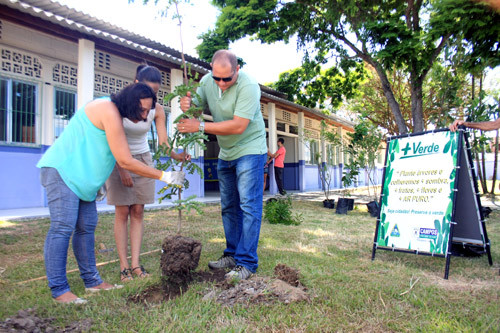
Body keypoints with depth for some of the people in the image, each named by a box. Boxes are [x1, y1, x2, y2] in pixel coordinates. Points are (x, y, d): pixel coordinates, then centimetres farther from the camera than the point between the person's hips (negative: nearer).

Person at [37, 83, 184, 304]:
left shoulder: (111, 112, 11)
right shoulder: (109, 111, -20)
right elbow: (125, 161, -22)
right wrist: (164, 176, -18)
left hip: (79, 175, 10)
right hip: (61, 169, -10)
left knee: (87, 226, 7)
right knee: (63, 227, -11)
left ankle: (92, 281, 14)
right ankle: (59, 289, -4)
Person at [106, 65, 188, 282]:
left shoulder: (157, 110, -10)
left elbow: (163, 143, -14)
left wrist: (176, 155, -34)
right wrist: (122, 169, -21)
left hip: (142, 158, 3)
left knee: (138, 211, 0)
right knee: (122, 212, -5)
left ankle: (135, 263, 4)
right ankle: (124, 266, 1)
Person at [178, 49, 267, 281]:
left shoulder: (248, 86, -22)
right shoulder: (207, 81, -1)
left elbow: (238, 126, -29)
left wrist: (200, 126, -28)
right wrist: (187, 104, -22)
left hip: (249, 150, -7)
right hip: (225, 154, 7)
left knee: (248, 206, -8)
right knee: (228, 207, 11)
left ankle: (247, 262, -2)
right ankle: (232, 255, 23)